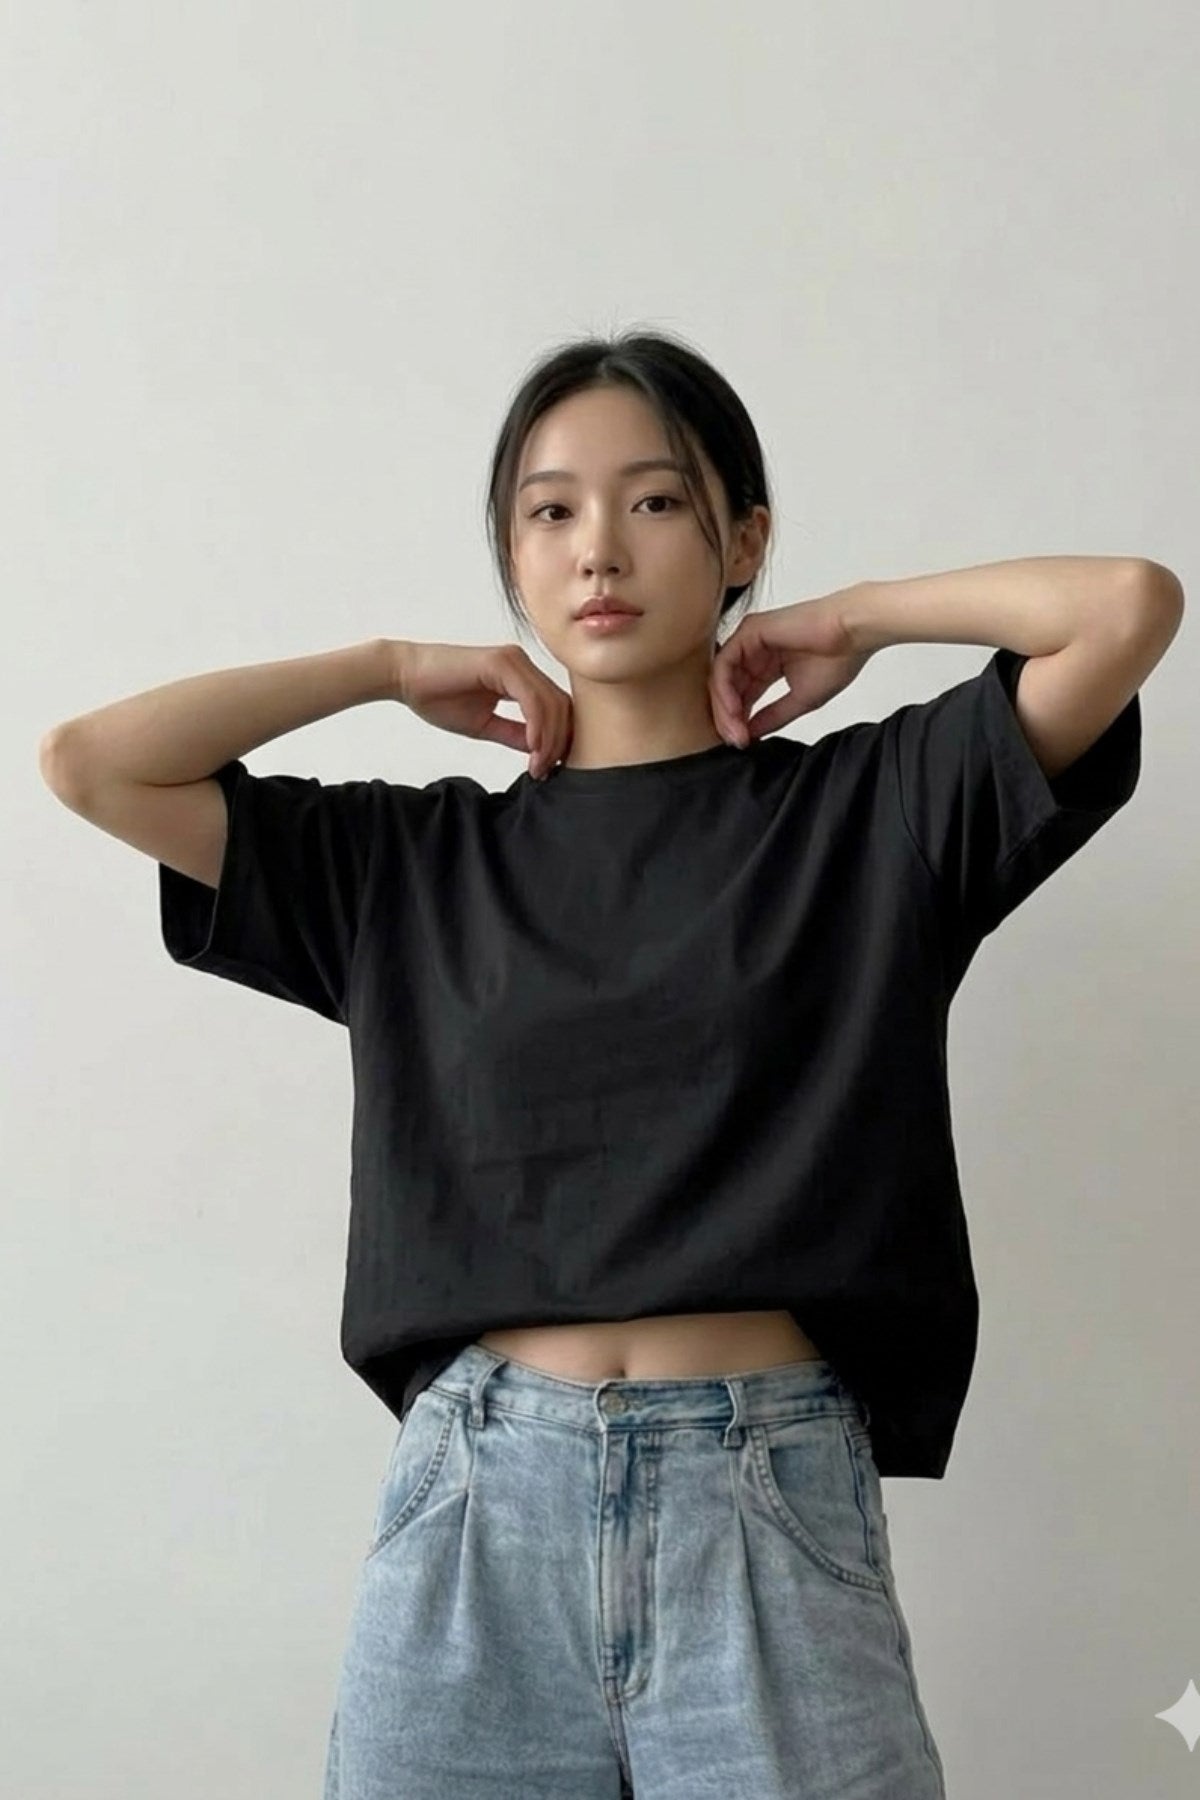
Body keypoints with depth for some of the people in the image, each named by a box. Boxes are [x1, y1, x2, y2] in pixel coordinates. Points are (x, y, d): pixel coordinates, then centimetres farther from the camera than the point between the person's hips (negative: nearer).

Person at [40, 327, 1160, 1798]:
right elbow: (85, 763, 7)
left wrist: (855, 621, 6)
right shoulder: (413, 860, 9)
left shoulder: (864, 808, 5)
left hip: (772, 1504, -1)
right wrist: (393, 670, 9)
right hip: (474, 1509, 2)